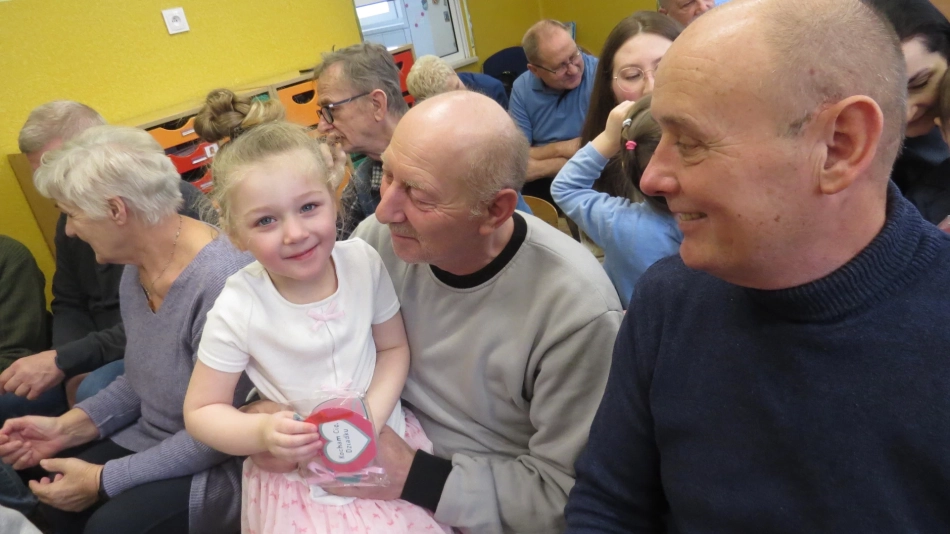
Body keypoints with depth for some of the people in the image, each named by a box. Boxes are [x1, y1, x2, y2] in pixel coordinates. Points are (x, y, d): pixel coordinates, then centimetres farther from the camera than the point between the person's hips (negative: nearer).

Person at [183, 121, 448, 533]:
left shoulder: (364, 262, -13)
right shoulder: (237, 309, -19)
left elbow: (393, 348, 0)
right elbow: (200, 412, -7)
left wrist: (373, 416, -16)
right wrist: (263, 433, -26)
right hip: (296, 470, -1)